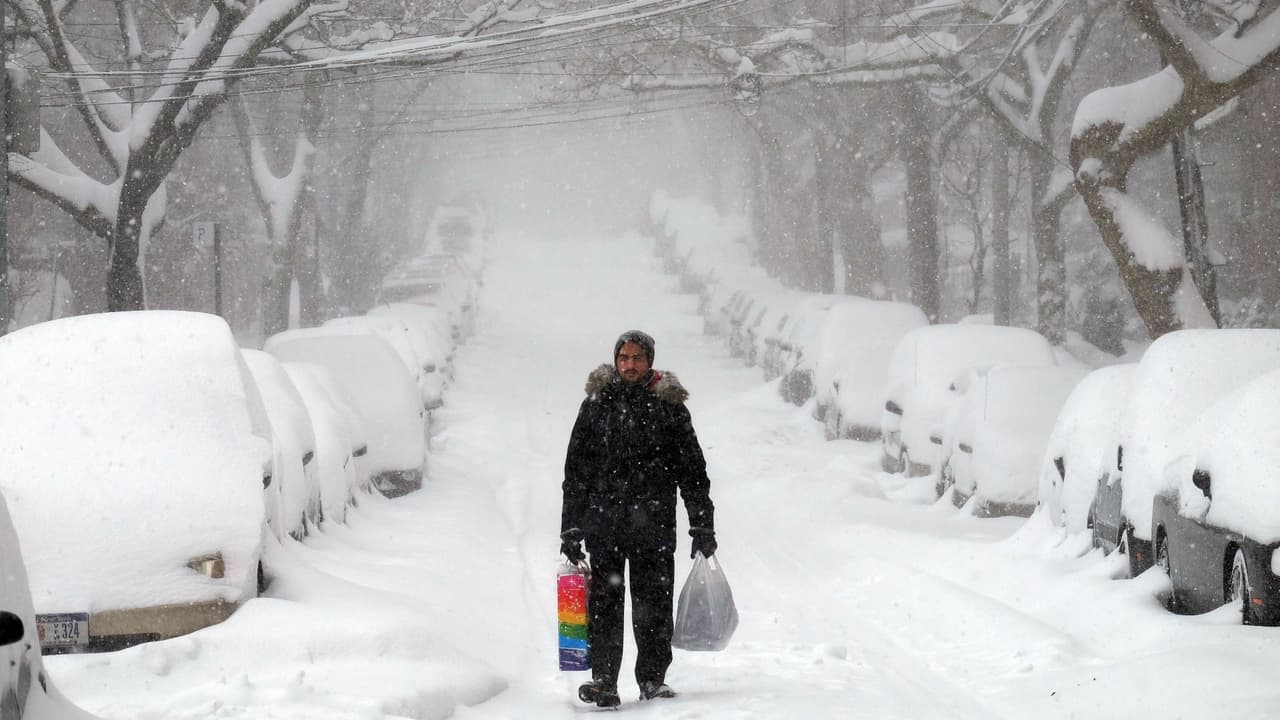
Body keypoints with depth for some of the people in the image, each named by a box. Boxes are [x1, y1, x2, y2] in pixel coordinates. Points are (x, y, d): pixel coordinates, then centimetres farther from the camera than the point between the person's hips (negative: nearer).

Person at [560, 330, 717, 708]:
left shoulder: (669, 406, 8)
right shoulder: (596, 404, 9)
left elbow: (692, 470, 10)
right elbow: (576, 470, 10)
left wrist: (703, 525, 5)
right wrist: (570, 528, 5)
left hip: (654, 523, 0)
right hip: (603, 521, 0)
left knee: (654, 604, 2)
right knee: (604, 602, -4)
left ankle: (653, 677, 11)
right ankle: (603, 680, -5)